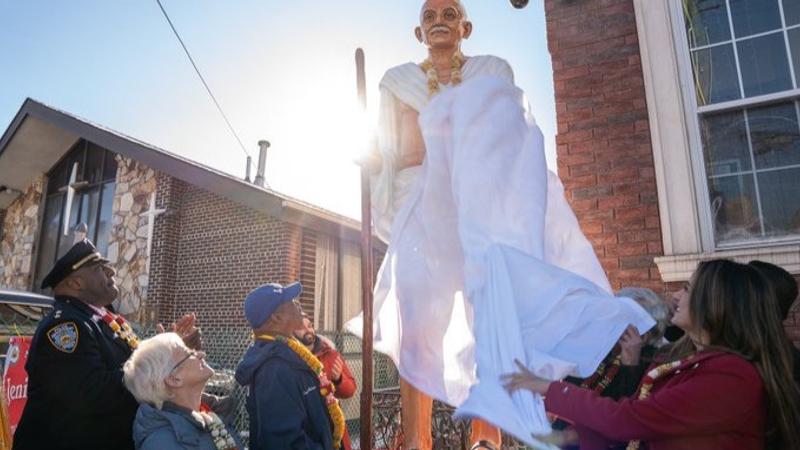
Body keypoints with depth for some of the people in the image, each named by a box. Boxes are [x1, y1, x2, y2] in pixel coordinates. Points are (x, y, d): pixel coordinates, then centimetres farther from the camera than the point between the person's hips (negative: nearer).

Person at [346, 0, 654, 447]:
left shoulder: (493, 72, 15)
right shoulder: (399, 82, 16)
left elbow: (513, 138, 5)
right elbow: (388, 156, 11)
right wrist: (438, 146, -6)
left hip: (482, 208, 0)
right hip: (422, 212, 1)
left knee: (490, 317, -11)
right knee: (415, 325, -9)